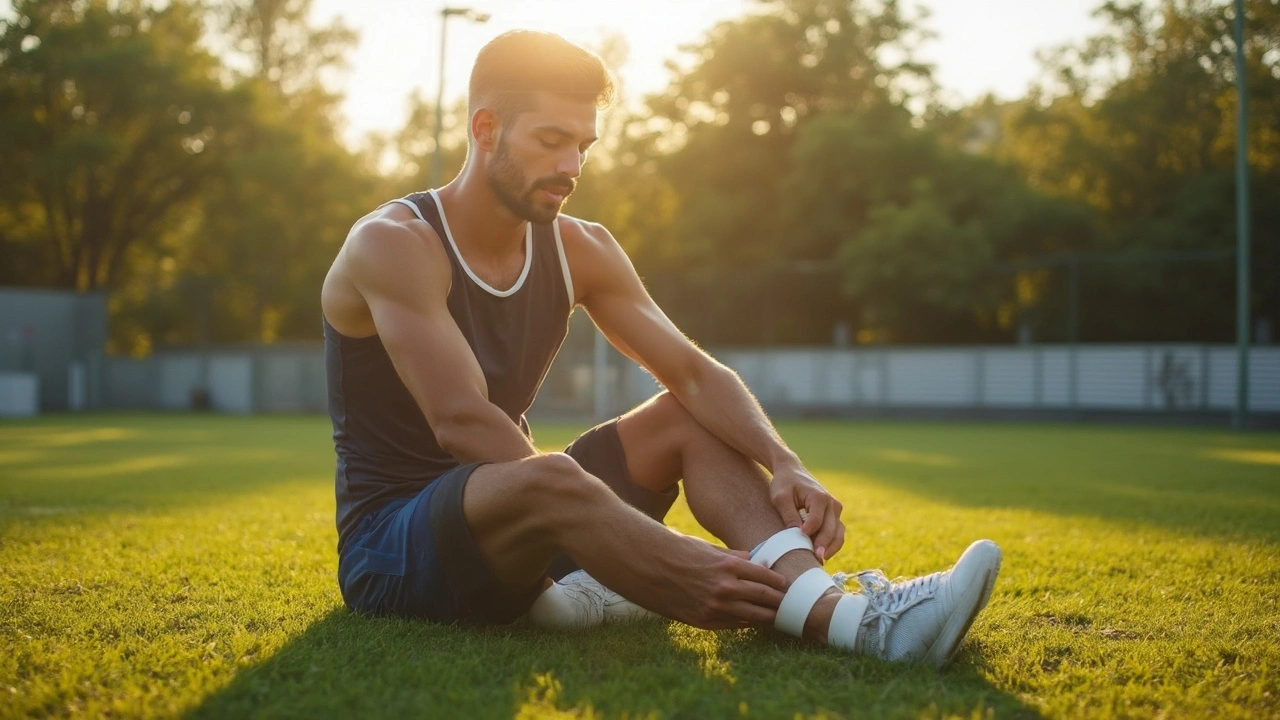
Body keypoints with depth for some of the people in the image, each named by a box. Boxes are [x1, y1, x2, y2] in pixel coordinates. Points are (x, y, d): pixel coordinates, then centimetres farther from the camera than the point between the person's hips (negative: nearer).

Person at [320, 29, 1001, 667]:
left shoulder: (580, 249, 3)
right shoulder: (394, 244, -17)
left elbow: (695, 373, -1)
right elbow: (461, 423, -29)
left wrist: (785, 465, -24)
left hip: (518, 526, 7)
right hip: (388, 546, -7)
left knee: (690, 417, -6)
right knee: (548, 480, -36)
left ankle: (836, 606, -29)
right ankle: (840, 621, -40)